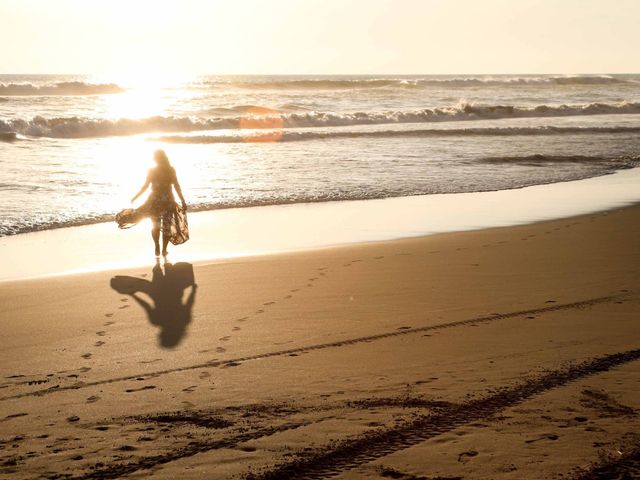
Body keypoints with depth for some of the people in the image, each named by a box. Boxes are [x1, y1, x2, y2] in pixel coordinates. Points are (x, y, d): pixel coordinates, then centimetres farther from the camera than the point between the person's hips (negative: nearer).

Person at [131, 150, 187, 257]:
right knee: (166, 226, 11)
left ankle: (157, 248, 9)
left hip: (155, 201, -1)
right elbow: (177, 187, -5)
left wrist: (135, 198, 8)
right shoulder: (171, 170, -3)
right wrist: (183, 201, -1)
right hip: (168, 201, 1)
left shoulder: (152, 171, -6)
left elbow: (145, 186, -4)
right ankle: (164, 250, 13)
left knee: (155, 226, 16)